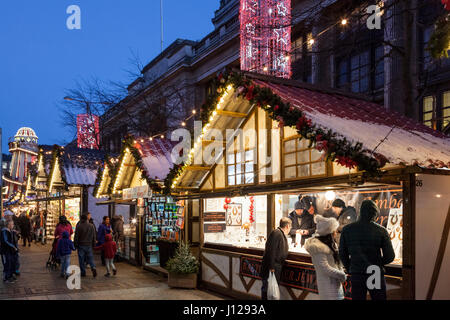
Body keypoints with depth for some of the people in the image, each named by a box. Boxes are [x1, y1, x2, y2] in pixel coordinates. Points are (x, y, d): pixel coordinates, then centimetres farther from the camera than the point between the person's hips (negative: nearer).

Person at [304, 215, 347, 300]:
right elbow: (325, 268, -20)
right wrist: (342, 275, -13)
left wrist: (341, 272, 1)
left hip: (335, 283, 9)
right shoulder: (318, 248, -18)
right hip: (328, 283, -9)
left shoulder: (330, 244, 12)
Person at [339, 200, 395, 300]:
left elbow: (343, 254, 3)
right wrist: (378, 264, 11)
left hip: (356, 276, 2)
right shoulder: (381, 231, -9)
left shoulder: (347, 230, -4)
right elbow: (390, 256, -8)